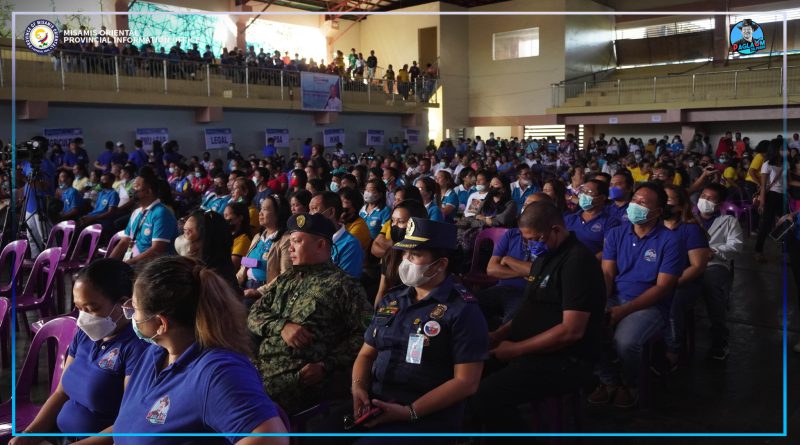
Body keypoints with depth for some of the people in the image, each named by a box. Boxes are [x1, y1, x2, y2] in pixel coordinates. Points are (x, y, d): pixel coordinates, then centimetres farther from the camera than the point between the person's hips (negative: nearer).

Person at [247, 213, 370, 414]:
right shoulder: (285, 279, 22)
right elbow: (254, 315, 16)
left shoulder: (344, 285, 1)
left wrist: (325, 366, -14)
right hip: (259, 363, 7)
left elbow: (361, 335, -6)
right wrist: (282, 326, -4)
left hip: (300, 375, -6)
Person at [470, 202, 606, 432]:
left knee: (484, 396, -26)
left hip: (563, 360, -10)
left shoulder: (578, 261, -17)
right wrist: (499, 334, 6)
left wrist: (516, 349, -18)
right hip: (535, 350, 10)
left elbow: (571, 331, -23)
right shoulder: (546, 256, 13)